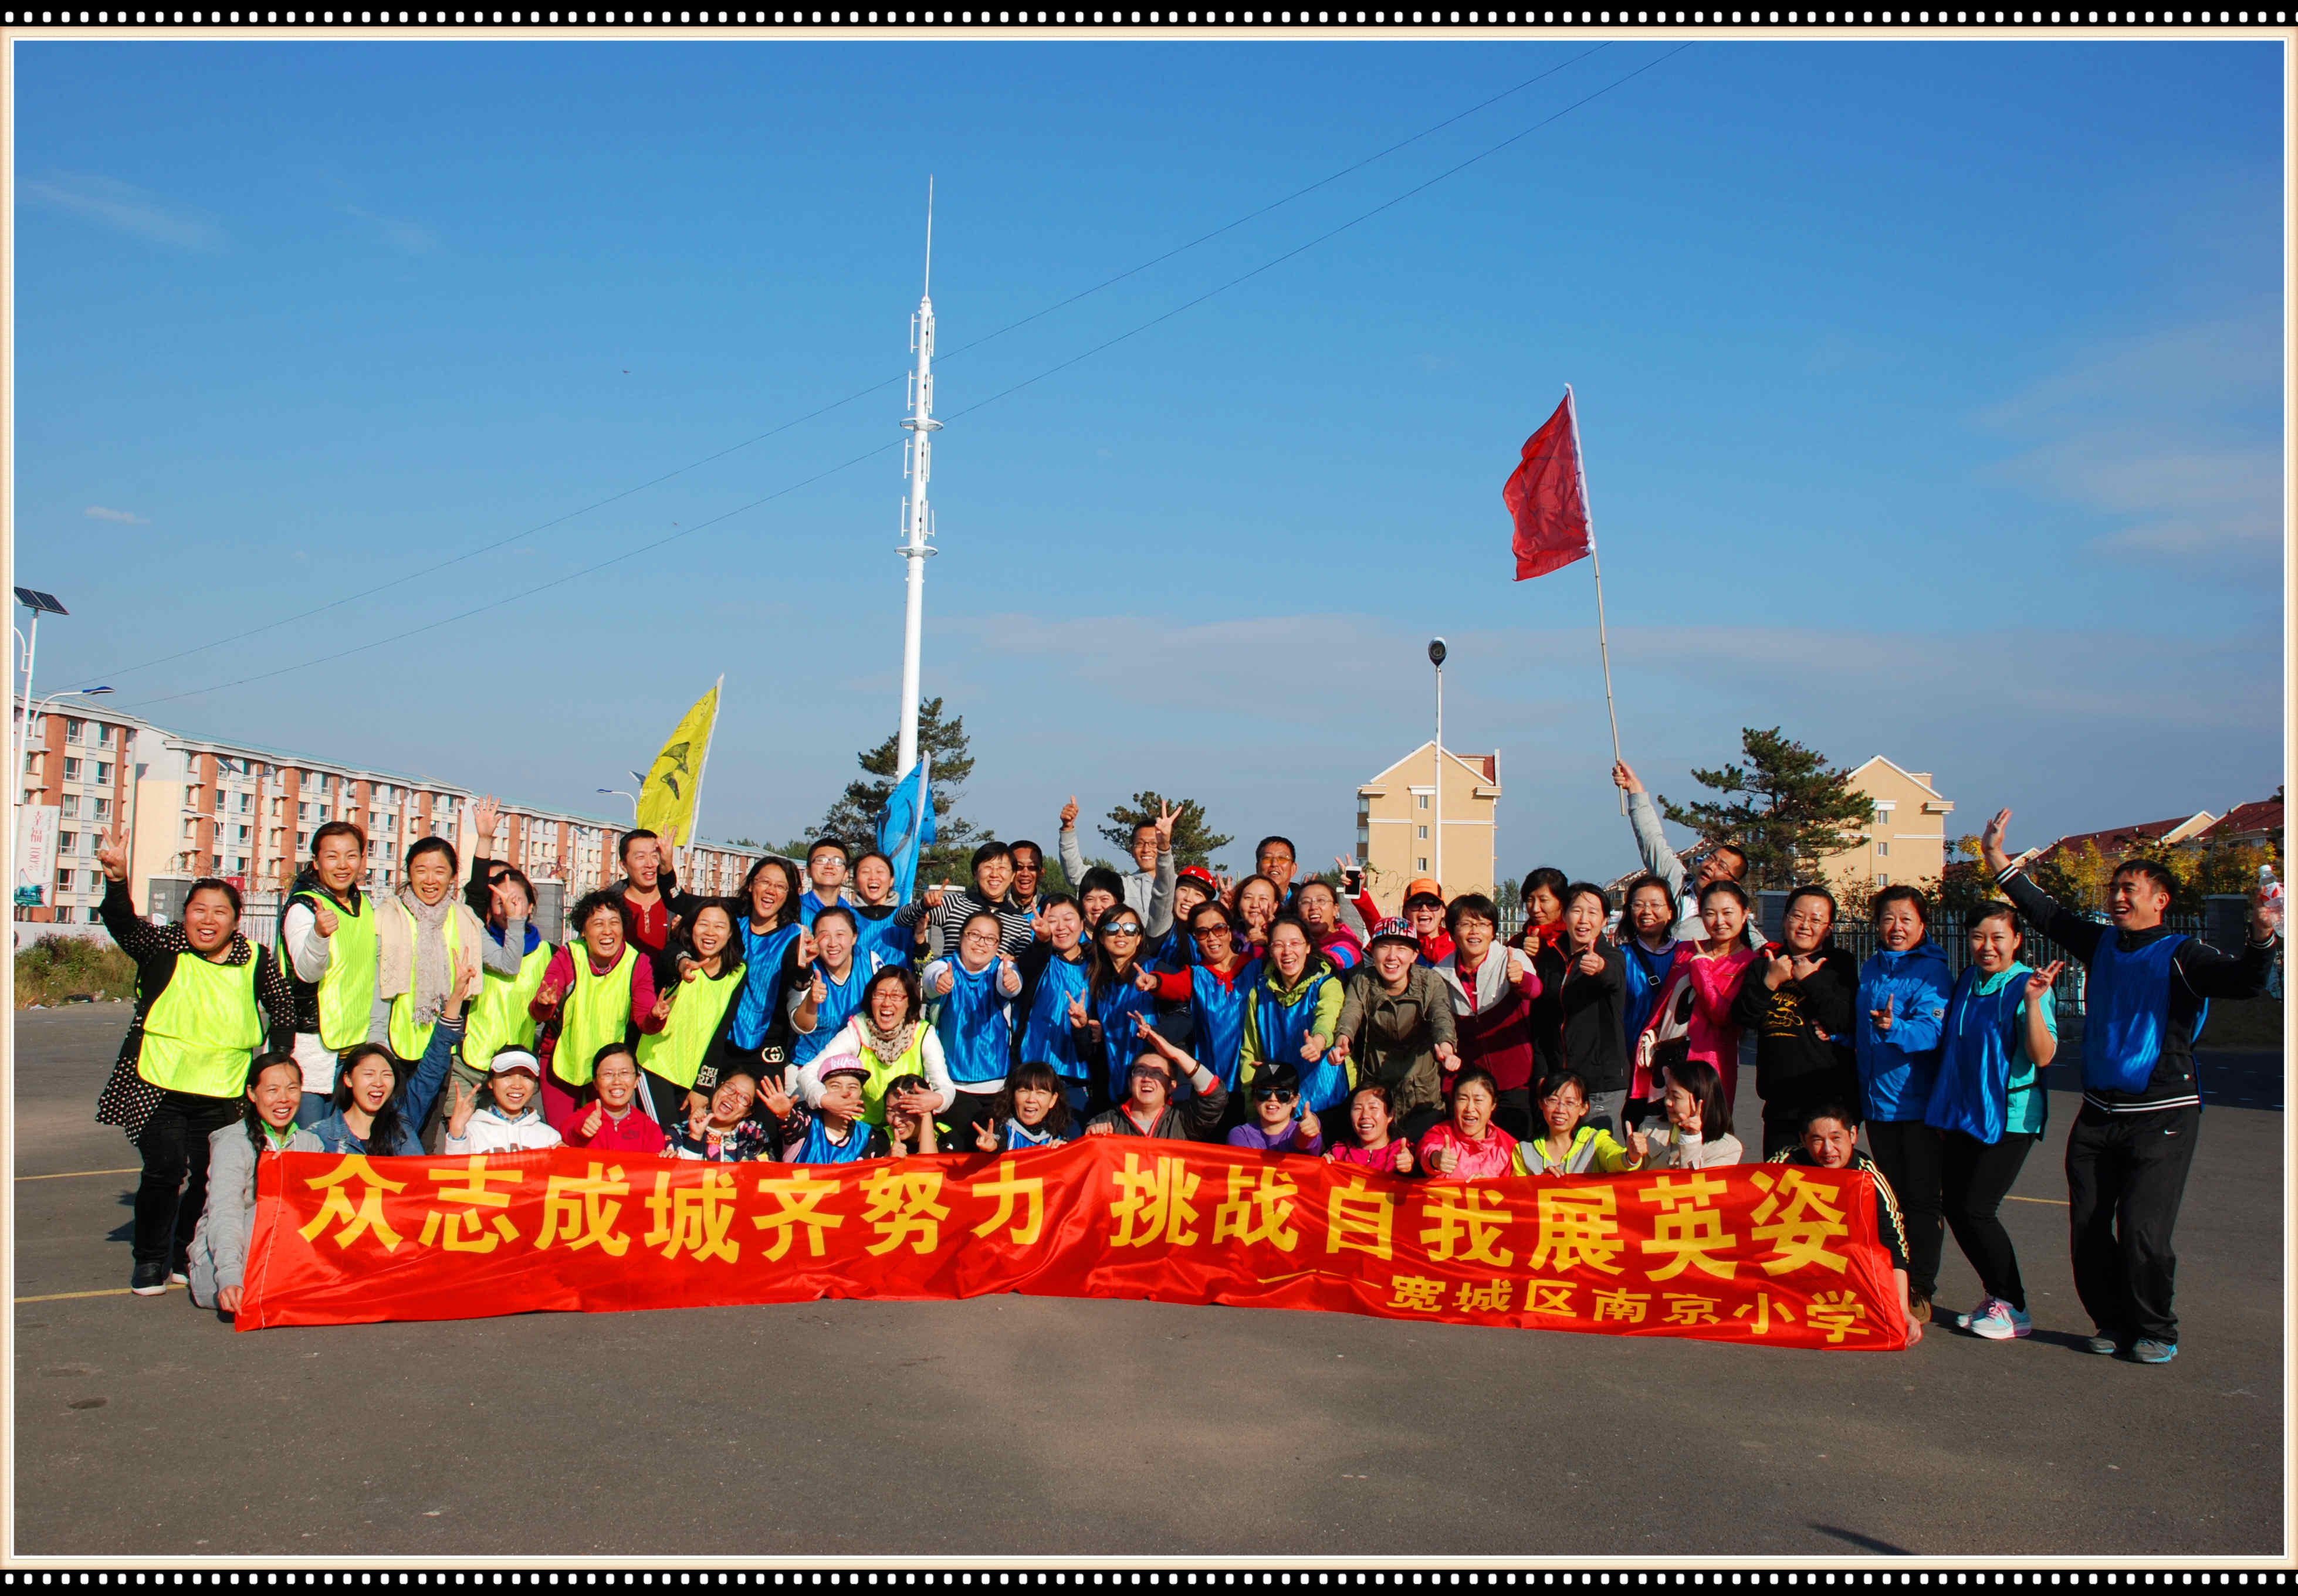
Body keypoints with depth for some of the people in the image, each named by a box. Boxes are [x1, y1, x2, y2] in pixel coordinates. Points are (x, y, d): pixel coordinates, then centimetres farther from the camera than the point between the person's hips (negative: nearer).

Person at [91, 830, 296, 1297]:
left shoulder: (255, 963, 3)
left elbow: (283, 1010, 15)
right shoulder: (162, 948, -1)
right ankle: (149, 1260, 11)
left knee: (210, 1178, 3)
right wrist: (117, 880, -39)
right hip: (157, 1085, -2)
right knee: (165, 1169, -12)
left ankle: (187, 1257, 28)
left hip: (223, 1094, 2)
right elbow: (122, 924, -20)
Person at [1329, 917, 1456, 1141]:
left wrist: (1446, 1046, -49)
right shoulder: (1361, 982, -3)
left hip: (1422, 1095, -1)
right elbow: (1350, 1013, -22)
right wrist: (1342, 1040, -45)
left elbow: (1442, 1017, -25)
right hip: (1374, 1087, 1)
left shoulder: (1430, 982, -7)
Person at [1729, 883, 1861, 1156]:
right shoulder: (1764, 964, 11)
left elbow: (1847, 1021, -10)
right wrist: (1770, 982, -13)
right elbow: (1742, 1018, -1)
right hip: (1780, 1102, 3)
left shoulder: (1839, 965, 4)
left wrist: (1810, 981, -10)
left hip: (1830, 1098, -3)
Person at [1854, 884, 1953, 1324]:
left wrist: (1894, 1027, -39)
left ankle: (1920, 1292, 8)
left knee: (1921, 1199, 0)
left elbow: (1932, 1029, -23)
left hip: (1918, 1102, -6)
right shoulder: (1870, 970, 12)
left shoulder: (1933, 971, -8)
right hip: (1876, 1101, 6)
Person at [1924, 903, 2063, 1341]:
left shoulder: (2026, 986, -12)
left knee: (1975, 1210, -9)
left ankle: (2014, 1309, 6)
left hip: (2009, 1116, -7)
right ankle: (1995, 1296, 22)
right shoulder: (1967, 982, 8)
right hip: (1962, 1112, 7)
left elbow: (2043, 1056, -22)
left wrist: (2033, 1001, -33)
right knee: (1953, 1206, 6)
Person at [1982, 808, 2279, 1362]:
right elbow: (2045, 912, 18)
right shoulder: (2101, 944, 9)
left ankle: (2156, 1331, 11)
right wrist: (1998, 859, 15)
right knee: (2088, 1228, 7)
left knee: (2143, 1232, -9)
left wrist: (2262, 938, -42)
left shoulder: (2179, 955, -8)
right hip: (2098, 1115, 6)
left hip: (2162, 1118, -6)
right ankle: (2113, 1323, 23)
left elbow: (2242, 980, -23)